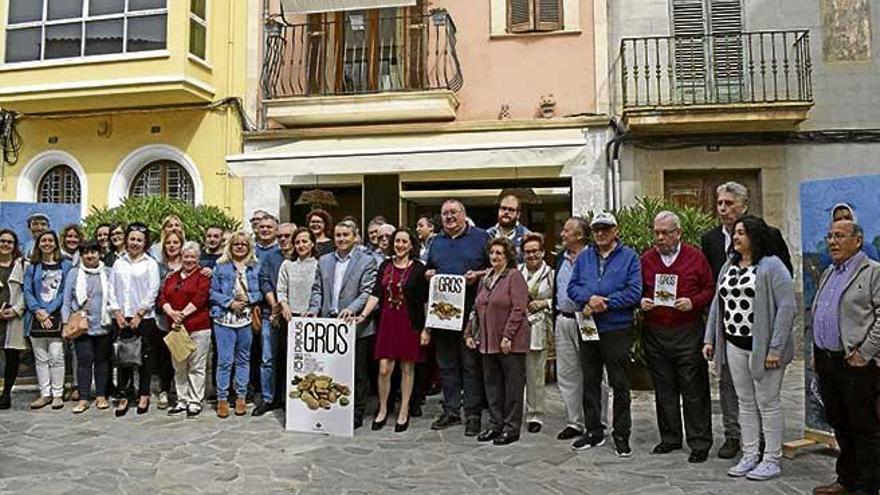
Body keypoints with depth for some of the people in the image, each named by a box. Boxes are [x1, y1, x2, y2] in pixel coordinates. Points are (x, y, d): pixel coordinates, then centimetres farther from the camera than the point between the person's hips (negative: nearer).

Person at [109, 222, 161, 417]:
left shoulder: (150, 264, 0)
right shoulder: (119, 263, 10)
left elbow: (152, 292, -5)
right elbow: (112, 290, 8)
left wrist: (139, 315, -9)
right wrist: (117, 313, -3)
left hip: (144, 317, -3)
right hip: (122, 318, 3)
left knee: (144, 357, 3)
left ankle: (144, 395, 14)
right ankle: (123, 396, 12)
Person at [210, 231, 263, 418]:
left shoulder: (256, 267, 8)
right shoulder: (221, 266, 5)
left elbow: (261, 292, 8)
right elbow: (213, 292, 2)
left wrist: (248, 298, -10)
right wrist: (230, 302, -11)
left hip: (246, 319, 2)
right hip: (224, 319, -2)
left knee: (243, 360, 10)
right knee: (224, 360, -2)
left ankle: (241, 397, 20)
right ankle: (222, 398, 9)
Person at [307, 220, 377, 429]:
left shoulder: (366, 261, -2)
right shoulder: (324, 261, 14)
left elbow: (367, 292, -9)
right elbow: (317, 289, 14)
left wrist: (352, 309, -23)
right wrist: (314, 308, -3)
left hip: (356, 326, -4)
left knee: (358, 373, 5)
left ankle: (356, 415, 17)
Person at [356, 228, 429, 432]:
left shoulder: (418, 268, -3)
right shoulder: (385, 266, 7)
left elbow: (426, 301, -4)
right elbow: (376, 294, 4)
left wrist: (426, 329, -8)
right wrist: (363, 314, -10)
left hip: (410, 323, -2)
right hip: (387, 322, 2)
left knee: (407, 368, 7)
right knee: (384, 369, 1)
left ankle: (404, 412, 20)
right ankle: (382, 409, 20)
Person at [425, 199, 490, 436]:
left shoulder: (481, 237, 2)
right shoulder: (437, 242, 17)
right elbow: (429, 269, 26)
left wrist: (478, 275, -15)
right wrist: (428, 274, 4)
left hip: (470, 310, -5)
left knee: (471, 363, -1)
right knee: (446, 363, 10)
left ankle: (473, 414, 8)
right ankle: (451, 410, 21)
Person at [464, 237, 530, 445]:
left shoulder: (514, 276, -6)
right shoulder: (485, 279, 15)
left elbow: (519, 308, -14)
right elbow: (477, 309, 19)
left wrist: (508, 336, -18)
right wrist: (469, 333, 12)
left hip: (511, 342, -7)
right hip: (488, 341, 7)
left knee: (513, 384, 2)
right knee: (491, 383, 12)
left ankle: (512, 428, 11)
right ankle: (495, 424, 23)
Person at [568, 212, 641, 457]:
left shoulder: (629, 257, -1)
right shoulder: (584, 258, 12)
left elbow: (634, 292, -11)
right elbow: (573, 287, 5)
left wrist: (603, 304, -15)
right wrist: (589, 299, -15)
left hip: (617, 330, -4)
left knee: (619, 384, 3)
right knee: (590, 382, 12)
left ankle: (621, 435, 15)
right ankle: (593, 432, 24)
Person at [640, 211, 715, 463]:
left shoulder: (695, 257, 1)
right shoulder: (646, 259, 8)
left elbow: (710, 289, 2)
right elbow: (638, 291, 15)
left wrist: (693, 302, -14)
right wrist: (642, 302, -5)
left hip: (688, 333, -3)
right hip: (655, 334, 3)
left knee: (694, 389, 2)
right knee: (664, 390, 12)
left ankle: (700, 443, 13)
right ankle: (670, 438, 25)